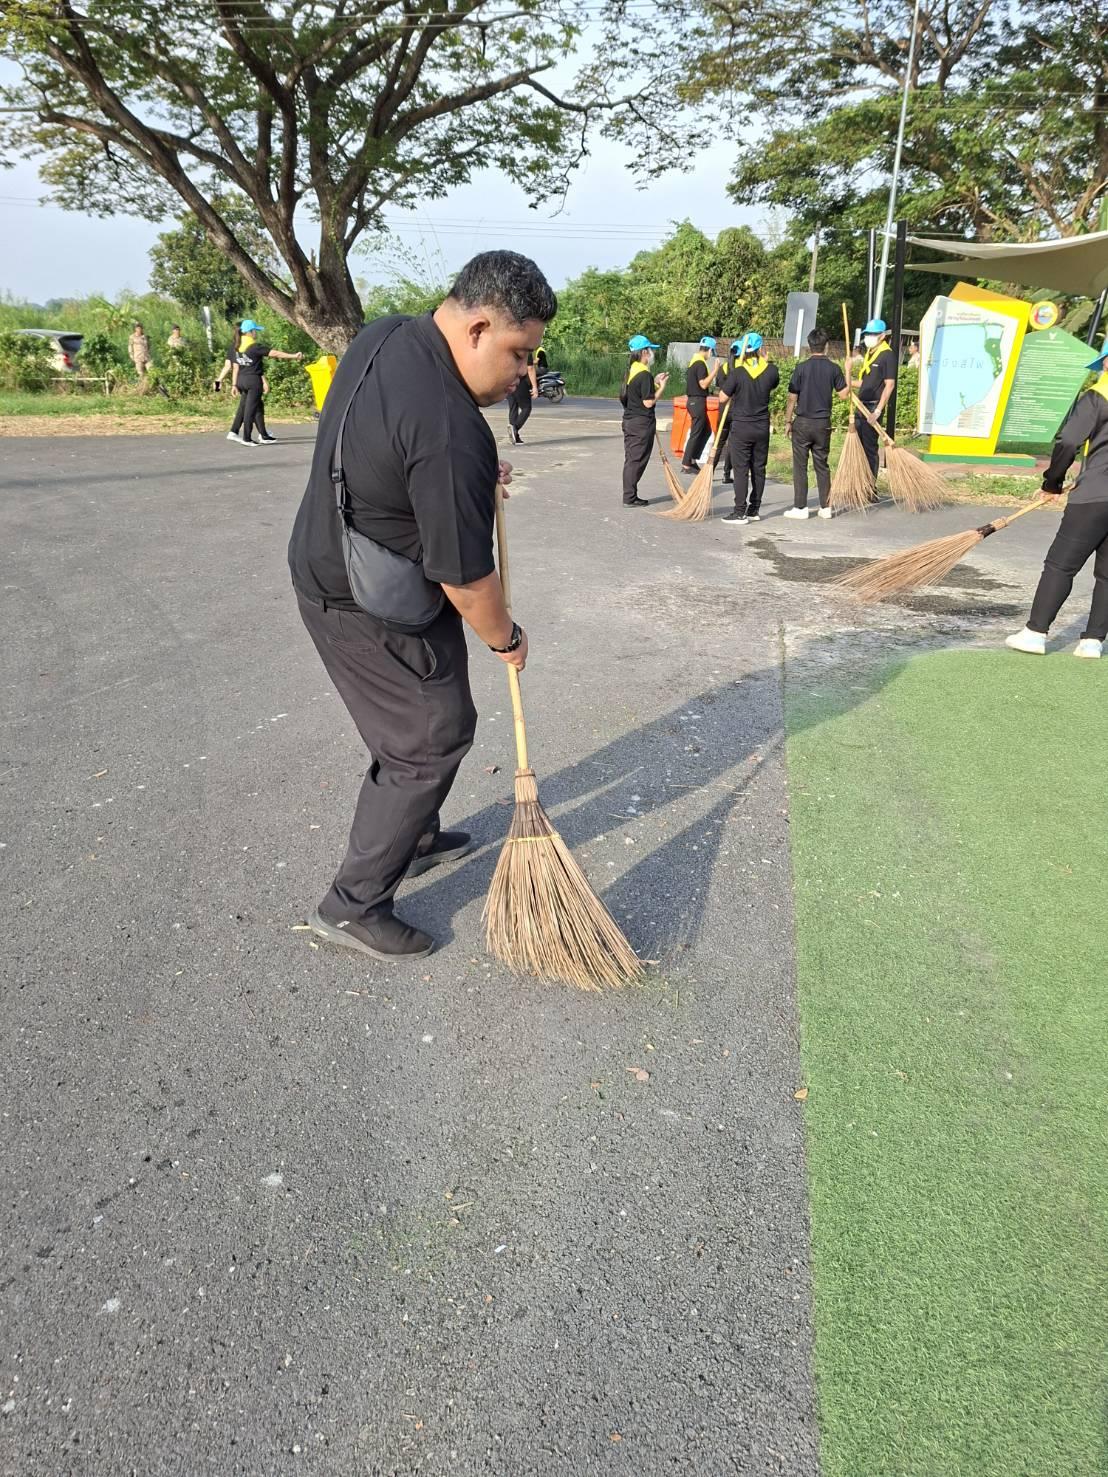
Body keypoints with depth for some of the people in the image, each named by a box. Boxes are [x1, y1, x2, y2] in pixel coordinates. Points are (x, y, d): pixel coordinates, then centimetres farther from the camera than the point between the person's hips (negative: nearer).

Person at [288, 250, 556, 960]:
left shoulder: (384, 335, 0)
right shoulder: (452, 436, -31)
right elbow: (467, 580, -24)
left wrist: (478, 473, 8)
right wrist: (507, 639, -5)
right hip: (371, 612, -10)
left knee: (419, 722, 23)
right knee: (432, 740, 1)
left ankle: (415, 839, 42)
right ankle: (354, 904, 13)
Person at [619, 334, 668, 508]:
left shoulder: (631, 370, 9)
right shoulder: (645, 374, -18)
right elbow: (648, 402, -19)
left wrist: (655, 382, 14)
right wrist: (661, 387, -7)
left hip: (629, 420, 9)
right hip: (642, 423, -9)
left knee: (630, 459, 12)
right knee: (636, 460, -3)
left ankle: (629, 495, 18)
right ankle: (630, 498, 1)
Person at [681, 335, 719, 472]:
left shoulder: (693, 361, 14)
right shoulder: (701, 364, -16)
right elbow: (703, 384, -22)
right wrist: (715, 370, -21)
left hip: (692, 400, 10)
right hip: (698, 401, -10)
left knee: (706, 431, 15)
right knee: (696, 434, -4)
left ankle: (692, 459, 14)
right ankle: (686, 464, 0)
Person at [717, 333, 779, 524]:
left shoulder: (738, 372, -13)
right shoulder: (771, 370, -3)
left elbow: (722, 398, -7)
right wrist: (765, 361, 18)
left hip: (741, 426, -3)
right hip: (762, 427, 4)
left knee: (741, 469, -2)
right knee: (759, 469, 11)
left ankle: (740, 512, -5)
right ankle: (754, 510, 16)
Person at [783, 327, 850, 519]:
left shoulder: (801, 368, -7)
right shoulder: (833, 368, -1)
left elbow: (792, 398, -6)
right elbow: (844, 395, 2)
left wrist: (788, 421, 3)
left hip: (803, 422, -3)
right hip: (823, 423, 3)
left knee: (800, 466, 3)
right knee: (822, 465, 11)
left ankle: (800, 507, 2)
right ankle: (825, 507, 12)